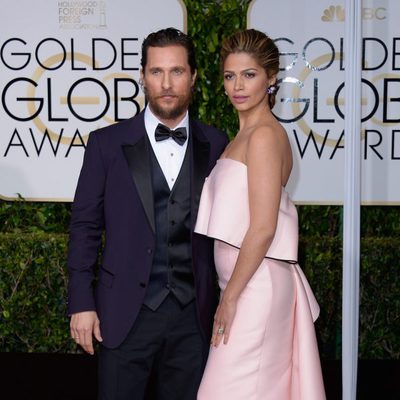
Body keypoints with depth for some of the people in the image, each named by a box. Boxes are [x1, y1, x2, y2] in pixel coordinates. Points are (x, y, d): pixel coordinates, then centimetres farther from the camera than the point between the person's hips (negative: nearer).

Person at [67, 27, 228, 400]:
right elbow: (85, 225, 0)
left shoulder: (216, 146, 3)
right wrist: (81, 303, -4)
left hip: (192, 314, 2)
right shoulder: (107, 143, -1)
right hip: (126, 312, -1)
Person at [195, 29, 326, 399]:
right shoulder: (246, 135, 14)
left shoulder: (264, 135, -14)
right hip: (249, 284, 9)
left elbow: (263, 229, -19)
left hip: (255, 287, -9)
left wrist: (230, 297, -15)